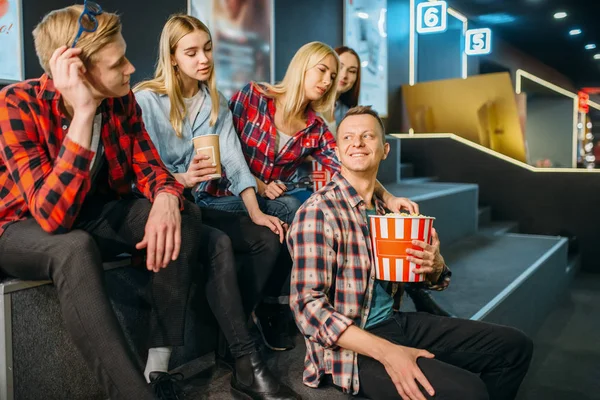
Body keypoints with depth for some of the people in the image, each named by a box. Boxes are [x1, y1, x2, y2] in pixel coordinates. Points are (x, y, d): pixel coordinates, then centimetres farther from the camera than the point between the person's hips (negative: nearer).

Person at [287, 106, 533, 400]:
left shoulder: (387, 209, 11)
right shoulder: (318, 211, -13)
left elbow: (434, 277, 18)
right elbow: (308, 306, -20)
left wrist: (435, 265, -8)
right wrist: (386, 352, -28)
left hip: (398, 322, 8)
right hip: (352, 346, -8)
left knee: (515, 346, 7)